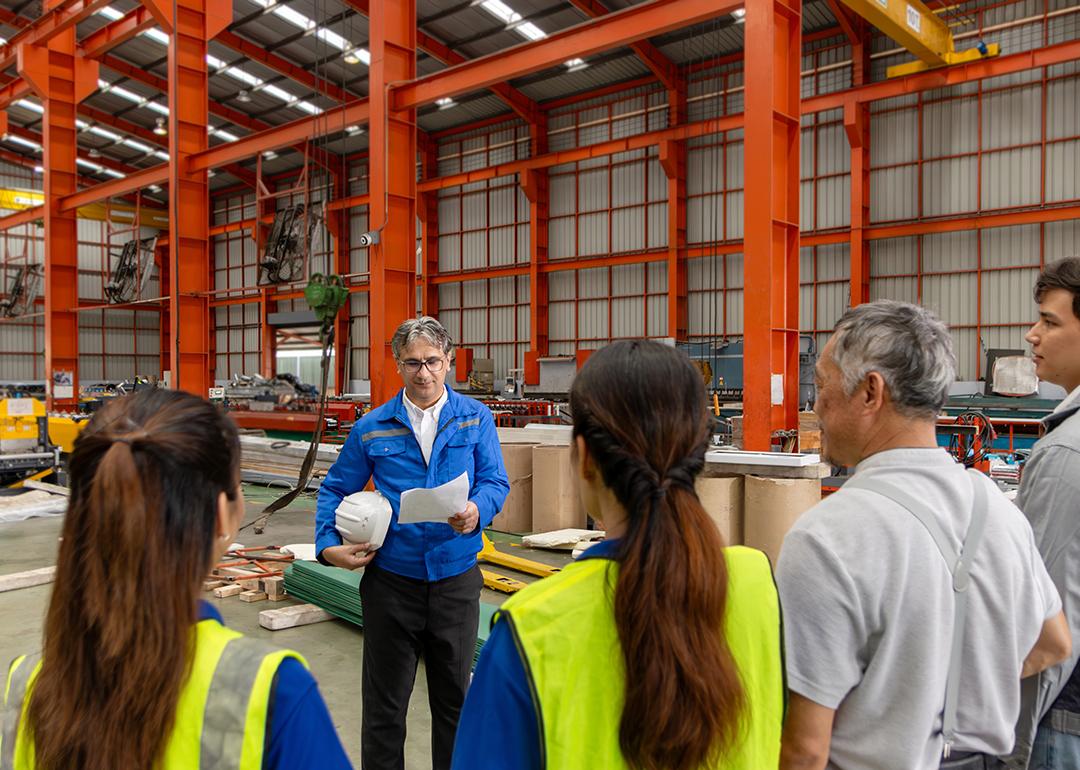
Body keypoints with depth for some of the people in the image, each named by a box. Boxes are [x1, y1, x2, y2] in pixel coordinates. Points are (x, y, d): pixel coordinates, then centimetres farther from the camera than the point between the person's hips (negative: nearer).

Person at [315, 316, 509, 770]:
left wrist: (477, 510, -26)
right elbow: (335, 490, 7)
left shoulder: (475, 418, 0)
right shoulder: (372, 428, 1)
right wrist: (328, 545, -7)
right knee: (384, 704, 13)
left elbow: (495, 481, -5)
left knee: (455, 698, 16)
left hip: (456, 578, 0)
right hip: (390, 578, 0)